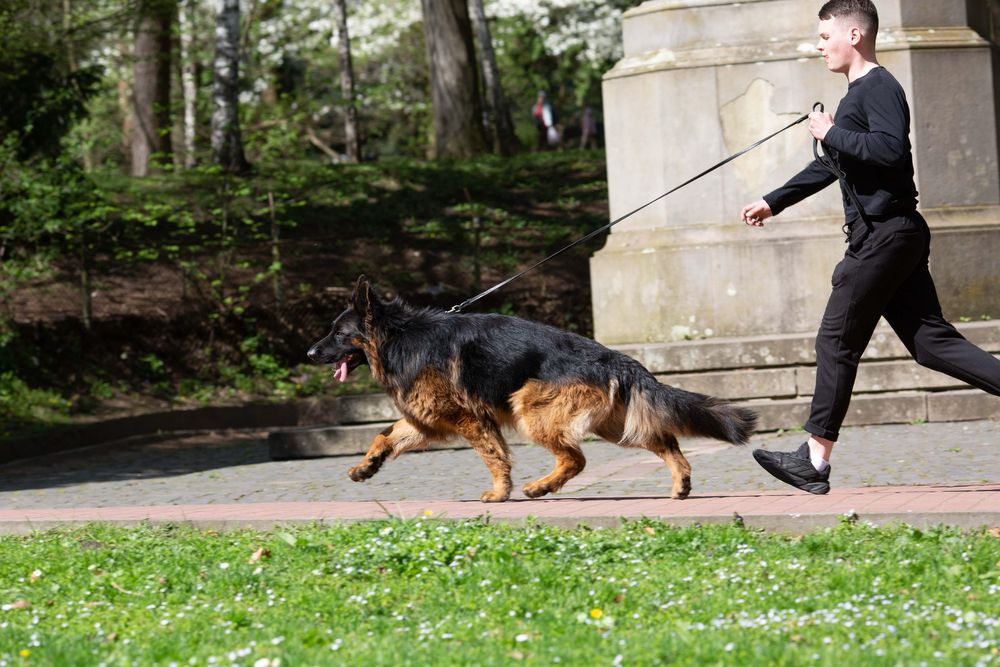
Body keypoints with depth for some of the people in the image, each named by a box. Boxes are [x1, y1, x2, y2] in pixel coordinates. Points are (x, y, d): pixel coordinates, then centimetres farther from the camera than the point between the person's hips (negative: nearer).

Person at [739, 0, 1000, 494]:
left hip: (885, 234, -10)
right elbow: (832, 166, 33)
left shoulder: (880, 89, -10)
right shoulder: (859, 93, 22)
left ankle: (815, 461, 0)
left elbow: (889, 149, -27)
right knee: (931, 342, 4)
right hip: (894, 234, 10)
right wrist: (774, 202, 35)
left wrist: (832, 134, -16)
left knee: (836, 342, -4)